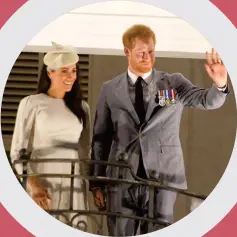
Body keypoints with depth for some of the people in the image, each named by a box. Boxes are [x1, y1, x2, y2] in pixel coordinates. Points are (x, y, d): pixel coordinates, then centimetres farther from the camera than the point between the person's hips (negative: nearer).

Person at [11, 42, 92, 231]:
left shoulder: (81, 107, 12)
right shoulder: (31, 103, -1)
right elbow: (18, 152, -3)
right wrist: (34, 185, -14)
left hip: (74, 187, 4)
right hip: (41, 185, -4)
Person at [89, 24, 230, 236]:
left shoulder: (174, 83, 5)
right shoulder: (110, 89, 7)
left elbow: (207, 100, -11)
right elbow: (101, 138, 9)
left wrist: (220, 85, -34)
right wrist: (96, 182, 7)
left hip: (162, 176, -1)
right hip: (121, 178, 1)